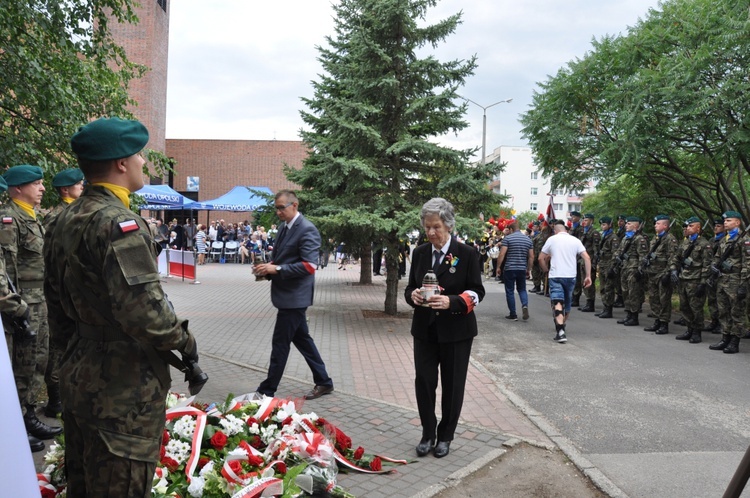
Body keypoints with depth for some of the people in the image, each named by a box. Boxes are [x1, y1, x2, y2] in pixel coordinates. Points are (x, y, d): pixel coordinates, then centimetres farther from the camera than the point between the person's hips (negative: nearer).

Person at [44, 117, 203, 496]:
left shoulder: (65, 220, 9)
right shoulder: (118, 222, -21)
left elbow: (57, 303, 15)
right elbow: (144, 311, -28)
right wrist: (184, 342, -12)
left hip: (77, 377, 10)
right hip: (122, 389, -10)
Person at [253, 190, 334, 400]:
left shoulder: (307, 230, -16)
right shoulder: (285, 227, 12)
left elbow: (309, 265, -23)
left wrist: (276, 269, -24)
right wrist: (268, 267, -1)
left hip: (294, 296, -9)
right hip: (288, 295, 10)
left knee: (280, 343, -1)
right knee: (302, 339, 15)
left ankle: (266, 390, 10)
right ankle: (323, 382, 26)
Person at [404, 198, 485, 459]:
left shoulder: (467, 254, -8)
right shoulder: (419, 253, 4)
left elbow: (477, 292, -8)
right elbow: (410, 287, 10)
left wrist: (451, 302, -25)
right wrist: (412, 295, -14)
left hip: (456, 330, -3)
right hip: (425, 329, 3)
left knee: (452, 384, 8)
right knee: (424, 381, 2)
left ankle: (445, 436, 25)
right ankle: (428, 433, 21)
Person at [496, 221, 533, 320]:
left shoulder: (507, 238, -6)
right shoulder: (528, 239, 8)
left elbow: (502, 254, -13)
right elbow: (531, 257, 8)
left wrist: (498, 267, -4)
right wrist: (529, 269, 16)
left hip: (509, 269, -4)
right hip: (522, 269, 4)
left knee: (510, 291, 5)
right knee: (522, 289, 18)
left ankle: (513, 314, 8)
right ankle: (525, 305, -9)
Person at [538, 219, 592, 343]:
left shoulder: (552, 239, 4)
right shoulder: (575, 240, 7)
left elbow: (541, 258, 4)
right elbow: (587, 258, -2)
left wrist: (546, 270, 18)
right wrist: (588, 276, 0)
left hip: (555, 276, -3)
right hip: (570, 276, 3)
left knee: (557, 303, -10)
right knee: (567, 303, 20)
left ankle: (560, 332, -25)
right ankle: (562, 326, 39)